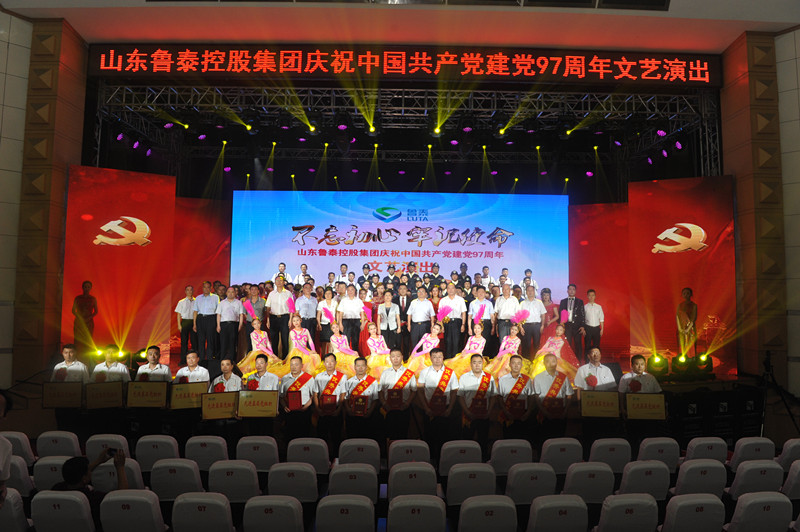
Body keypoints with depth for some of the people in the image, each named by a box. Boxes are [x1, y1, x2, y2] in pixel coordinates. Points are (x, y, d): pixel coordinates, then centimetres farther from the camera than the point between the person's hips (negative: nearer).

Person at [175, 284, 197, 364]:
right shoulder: (181, 302, 6)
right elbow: (178, 314, 6)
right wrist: (179, 325, -1)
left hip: (194, 322, 0)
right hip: (184, 321, 0)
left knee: (194, 341, 0)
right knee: (184, 341, 2)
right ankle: (183, 360, 8)